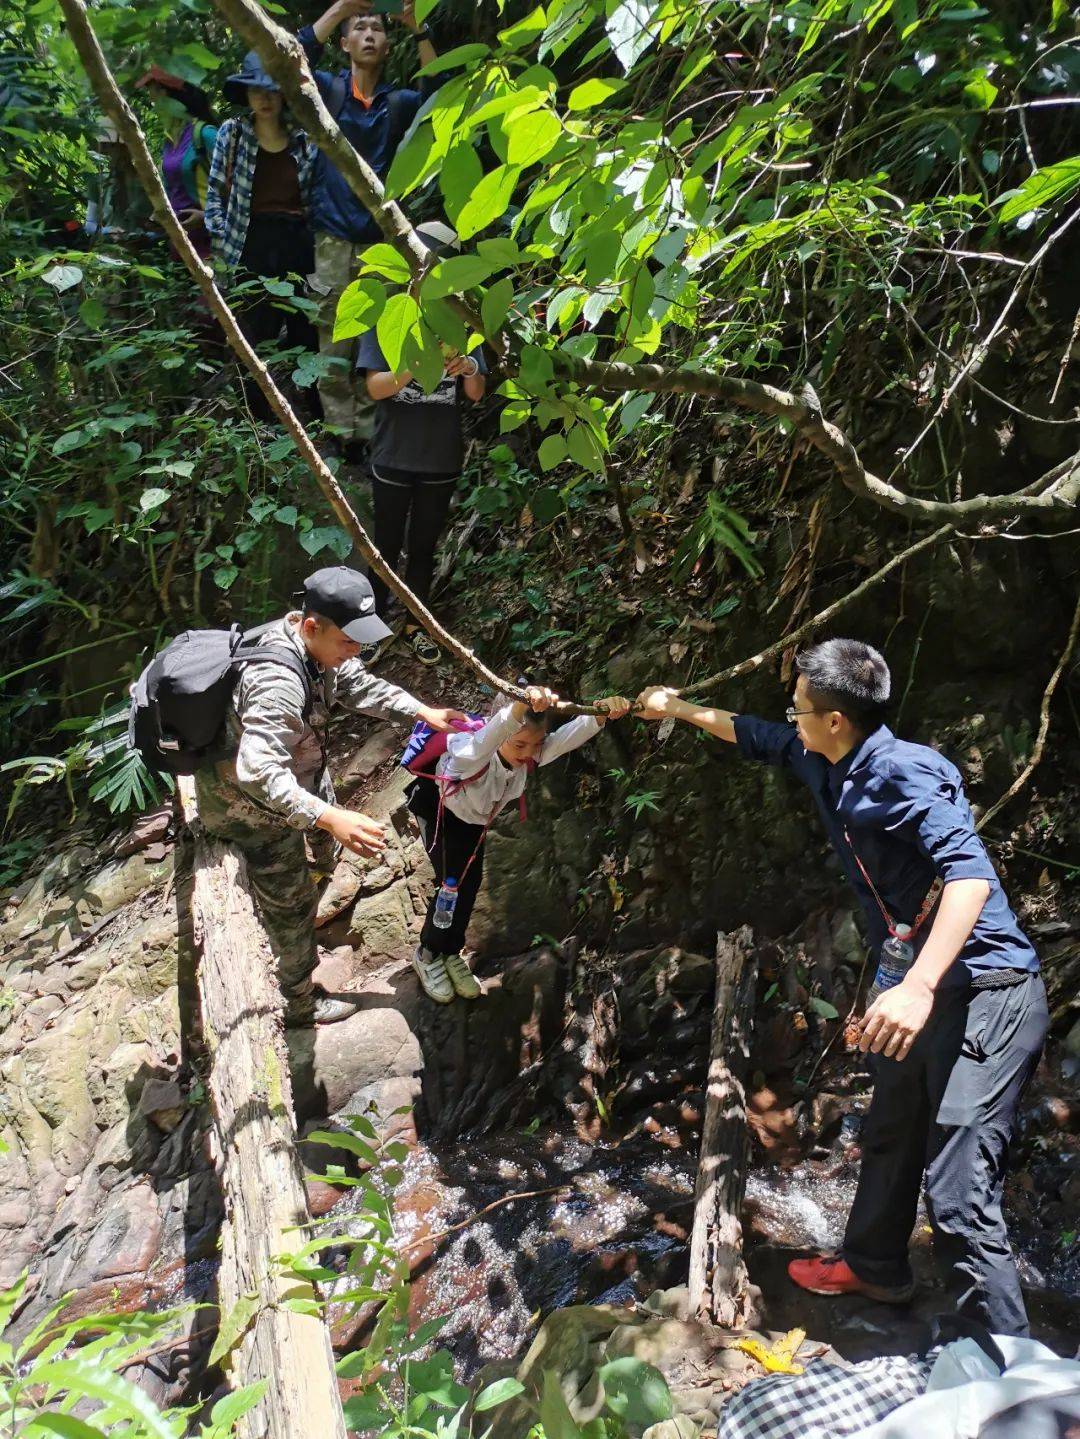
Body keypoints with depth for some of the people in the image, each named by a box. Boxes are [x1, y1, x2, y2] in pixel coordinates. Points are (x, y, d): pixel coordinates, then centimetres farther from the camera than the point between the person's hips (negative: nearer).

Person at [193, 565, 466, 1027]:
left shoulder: (317, 645, -12)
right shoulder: (278, 683, -41)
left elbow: (360, 685, 3)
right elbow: (260, 773, -46)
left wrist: (423, 711, -7)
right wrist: (330, 818, -54)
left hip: (297, 771, 9)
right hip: (252, 804, -9)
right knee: (291, 906, 7)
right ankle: (301, 1003, 27)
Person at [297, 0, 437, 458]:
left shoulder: (399, 103, 11)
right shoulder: (329, 89, 6)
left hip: (381, 241, 2)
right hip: (334, 240, -1)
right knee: (335, 346, -1)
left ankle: (368, 435, 10)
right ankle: (340, 435, 5)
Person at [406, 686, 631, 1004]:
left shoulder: (534, 754, -31)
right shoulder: (472, 754, -46)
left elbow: (569, 736, -50)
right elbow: (492, 733, -70)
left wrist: (602, 713, -69)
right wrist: (520, 708, -90)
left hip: (476, 816, 5)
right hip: (437, 807, -5)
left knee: (471, 882, 6)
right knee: (452, 882, -8)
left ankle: (451, 953, 27)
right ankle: (427, 955, 16)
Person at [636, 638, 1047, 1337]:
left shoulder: (904, 771, -21)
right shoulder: (826, 765, 7)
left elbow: (972, 874, -33)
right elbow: (756, 736, 26)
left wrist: (919, 985, -43)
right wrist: (680, 709, 36)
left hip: (986, 989, -10)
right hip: (931, 988, 10)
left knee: (958, 1190, -14)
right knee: (890, 1135, 26)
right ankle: (874, 1266, 48)